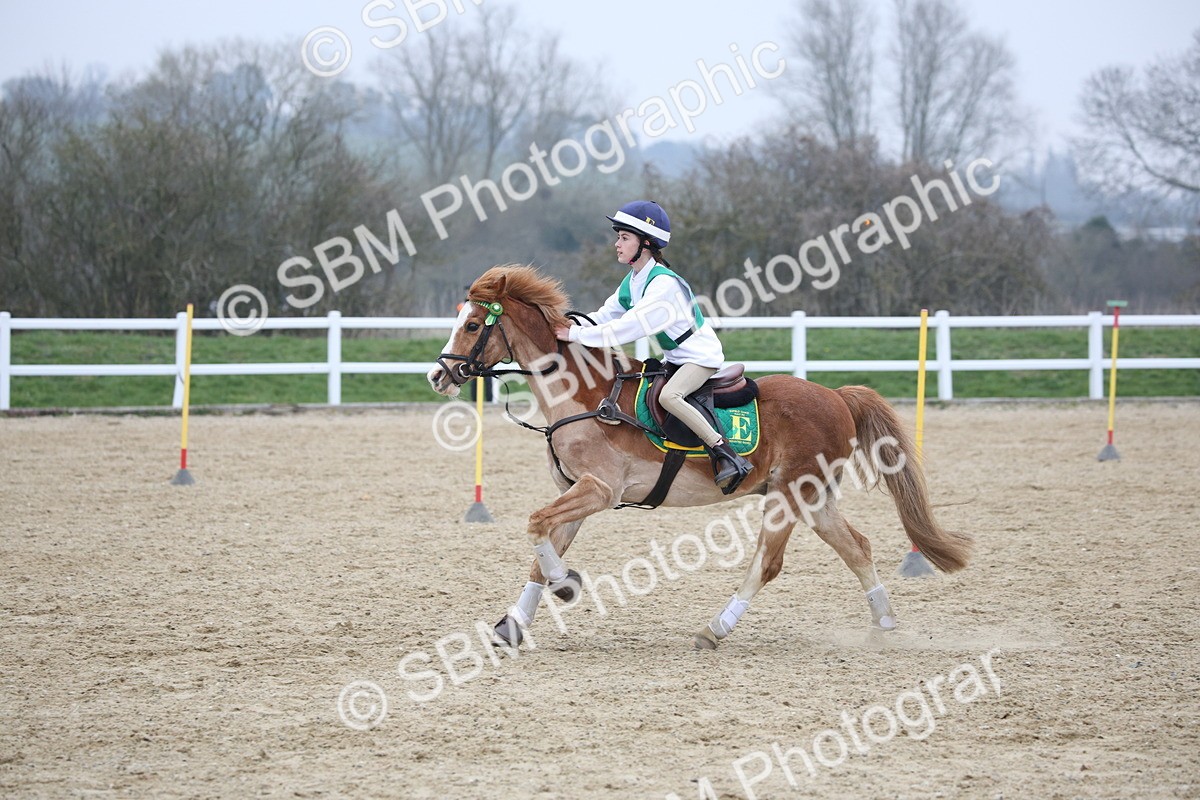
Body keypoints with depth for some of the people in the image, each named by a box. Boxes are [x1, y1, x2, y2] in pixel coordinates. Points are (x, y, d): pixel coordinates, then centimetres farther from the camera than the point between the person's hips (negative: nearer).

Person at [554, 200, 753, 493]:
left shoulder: (663, 283, -24)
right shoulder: (632, 282, 6)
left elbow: (630, 327, -30)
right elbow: (607, 316, 7)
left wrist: (578, 335, -29)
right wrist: (571, 327, -10)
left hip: (701, 356, -10)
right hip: (675, 359, 10)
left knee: (668, 396, -33)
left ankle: (727, 456, -31)